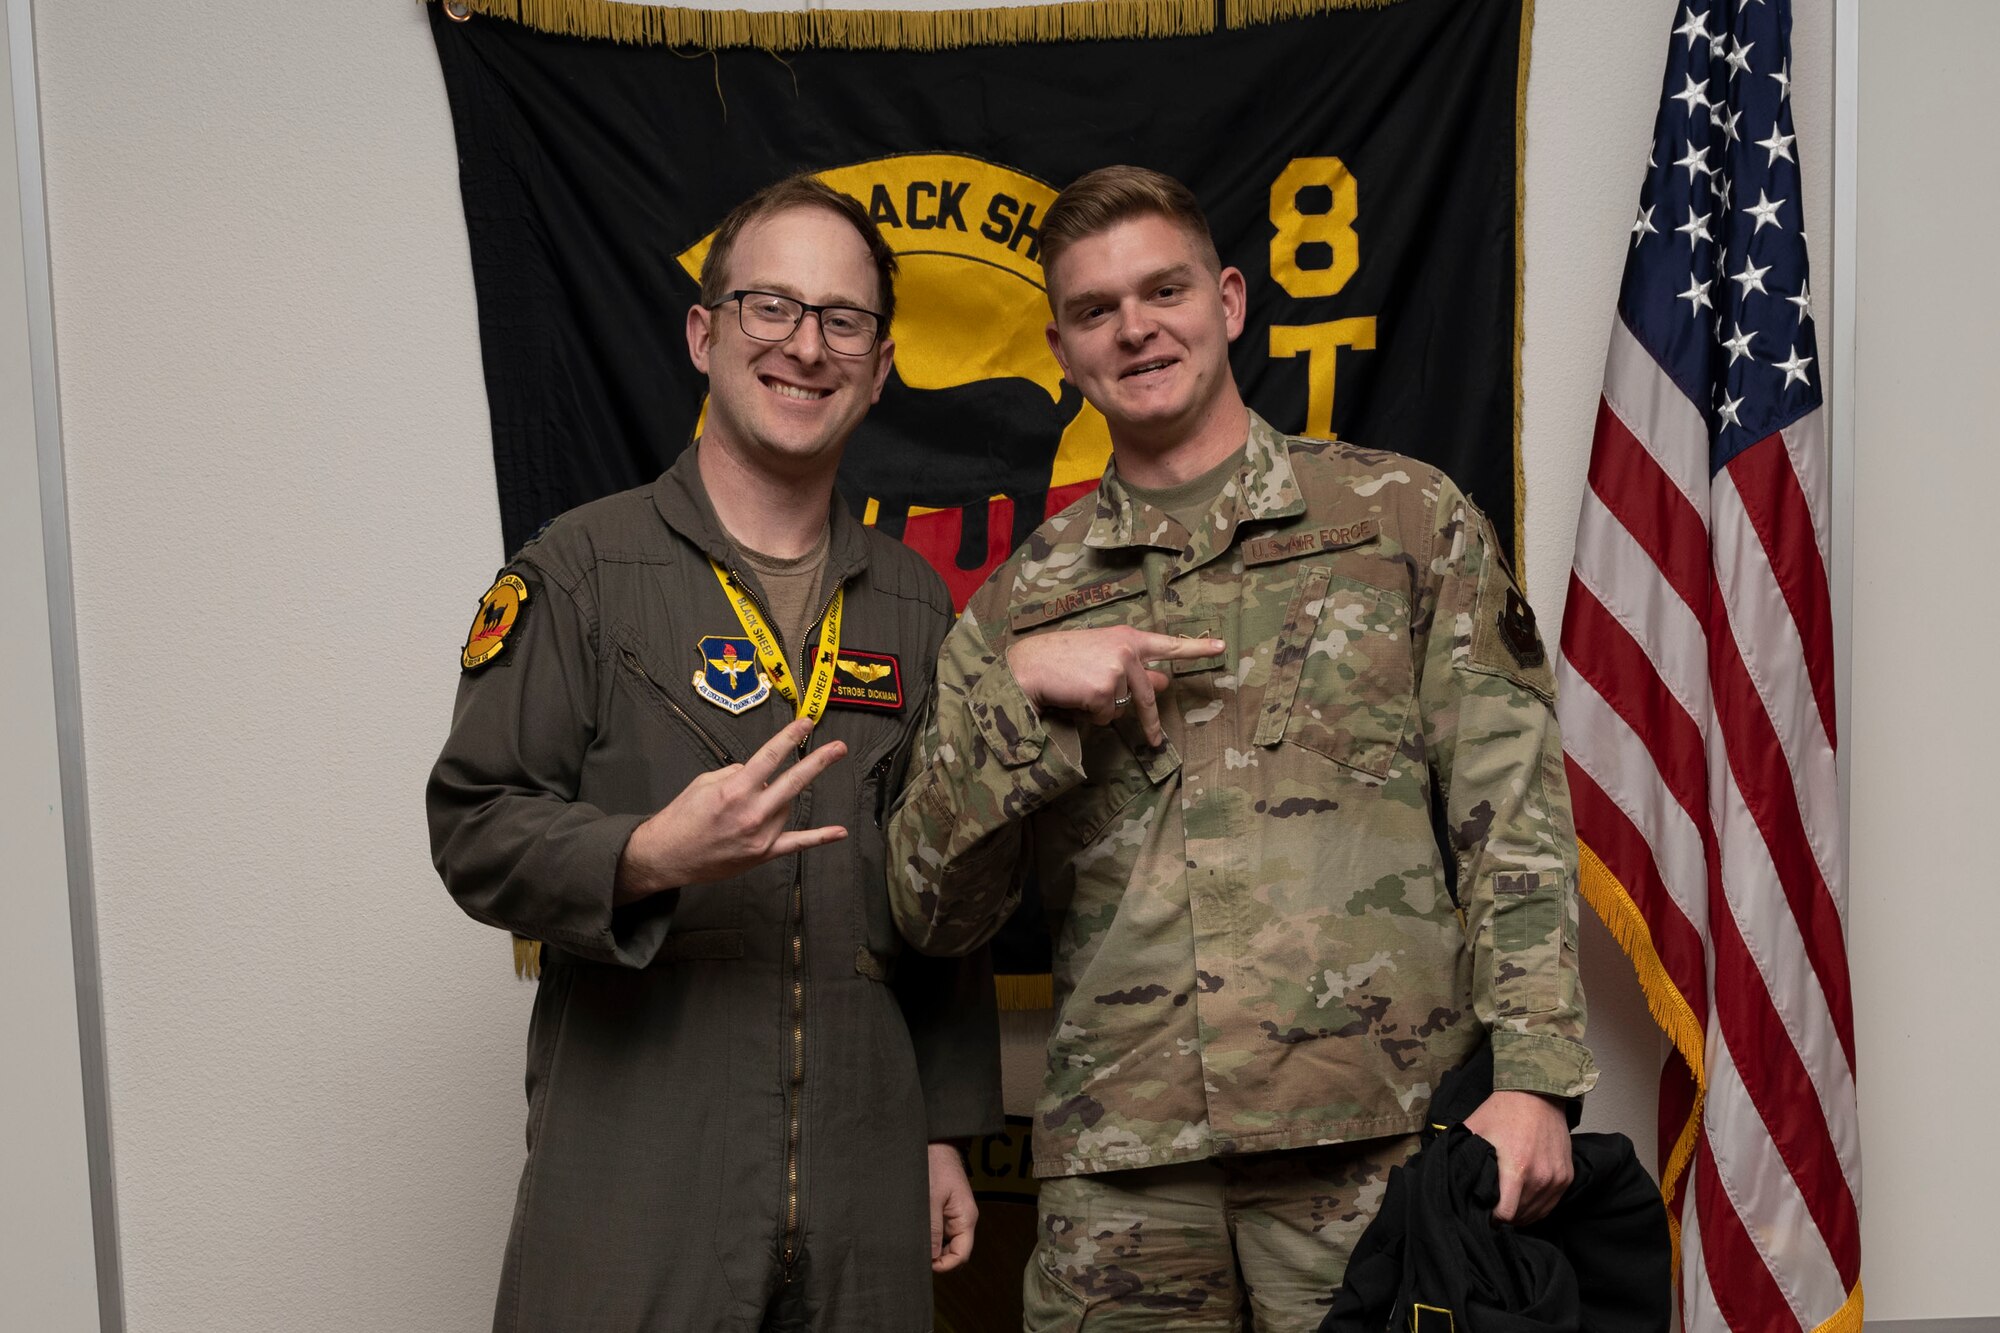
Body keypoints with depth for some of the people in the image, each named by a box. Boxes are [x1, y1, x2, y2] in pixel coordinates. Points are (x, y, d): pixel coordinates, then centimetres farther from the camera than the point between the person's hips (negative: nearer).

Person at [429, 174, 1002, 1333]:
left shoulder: (914, 603, 10)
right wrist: (647, 855, -24)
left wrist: (948, 1128, 11)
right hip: (631, 1168, -3)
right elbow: (474, 827, -6)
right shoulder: (582, 567, -2)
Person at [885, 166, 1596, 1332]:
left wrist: (1534, 1075, -8)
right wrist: (1018, 690, -8)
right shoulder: (1025, 603, 10)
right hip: (1119, 1158, 2)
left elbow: (1512, 810, 2)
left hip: (1375, 1135, -1)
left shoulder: (1408, 518, 7)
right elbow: (936, 914, 5)